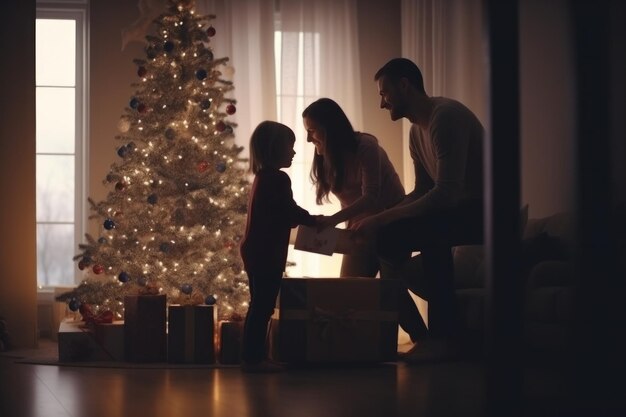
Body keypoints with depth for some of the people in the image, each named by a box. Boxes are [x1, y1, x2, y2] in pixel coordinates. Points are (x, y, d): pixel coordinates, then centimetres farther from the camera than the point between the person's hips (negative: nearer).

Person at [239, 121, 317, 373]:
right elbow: (291, 213, -14)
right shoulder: (278, 179, -14)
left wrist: (308, 219, 19)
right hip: (267, 253, -10)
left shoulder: (262, 177, 16)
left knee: (259, 305, 13)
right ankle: (254, 357, -7)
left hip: (255, 250, 10)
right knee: (262, 306, -8)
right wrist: (315, 221, 1)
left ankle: (253, 356, 17)